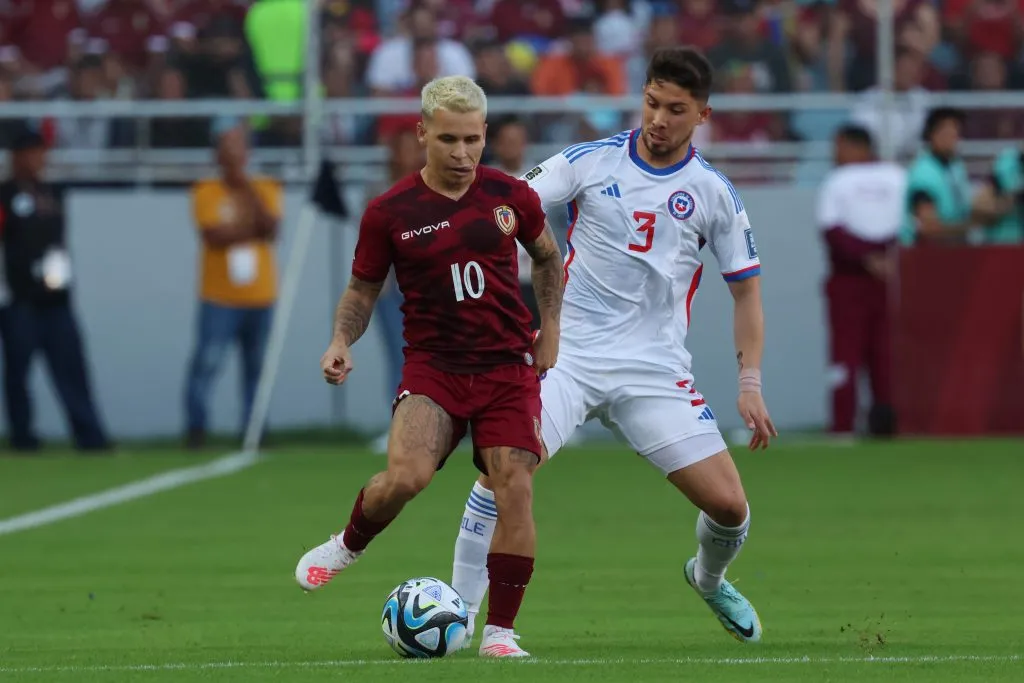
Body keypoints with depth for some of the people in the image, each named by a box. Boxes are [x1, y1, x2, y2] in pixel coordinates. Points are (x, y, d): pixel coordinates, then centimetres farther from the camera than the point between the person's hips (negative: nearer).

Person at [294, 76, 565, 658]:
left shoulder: (510, 196, 2)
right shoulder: (390, 212, -3)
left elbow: (548, 255, 21)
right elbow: (363, 290, 9)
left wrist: (551, 328, 12)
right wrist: (342, 343, -9)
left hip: (508, 368, 2)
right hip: (432, 366, -2)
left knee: (516, 488, -12)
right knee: (406, 475, -24)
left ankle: (500, 631, -1)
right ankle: (348, 545, 9)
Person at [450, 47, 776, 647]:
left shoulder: (714, 194, 3)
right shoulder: (590, 162, 0)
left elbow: (746, 287, 9)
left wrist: (751, 384, 1)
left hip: (655, 370, 1)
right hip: (570, 354, -1)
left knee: (730, 507, -4)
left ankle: (709, 579, 32)